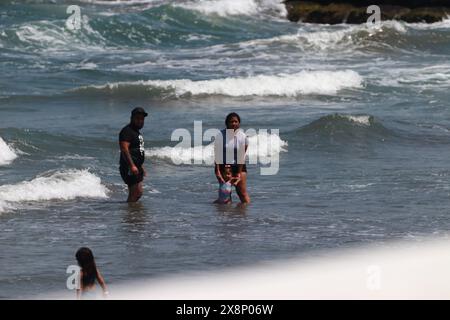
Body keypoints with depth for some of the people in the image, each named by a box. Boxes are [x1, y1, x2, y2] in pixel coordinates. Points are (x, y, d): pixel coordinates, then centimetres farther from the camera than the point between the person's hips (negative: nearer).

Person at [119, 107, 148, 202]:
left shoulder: (137, 132, 21)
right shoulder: (127, 131, -11)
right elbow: (124, 149, -22)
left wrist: (141, 167, 28)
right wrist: (132, 166, -29)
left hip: (136, 167, 10)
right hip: (129, 168, -10)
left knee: (137, 193, 10)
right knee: (137, 192, -14)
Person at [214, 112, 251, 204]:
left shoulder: (243, 137, -8)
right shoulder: (220, 136, -10)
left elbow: (242, 156, -7)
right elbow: (217, 154, -10)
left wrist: (239, 173, -10)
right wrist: (217, 171, -15)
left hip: (238, 166, 0)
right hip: (223, 166, 0)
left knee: (242, 193, -3)